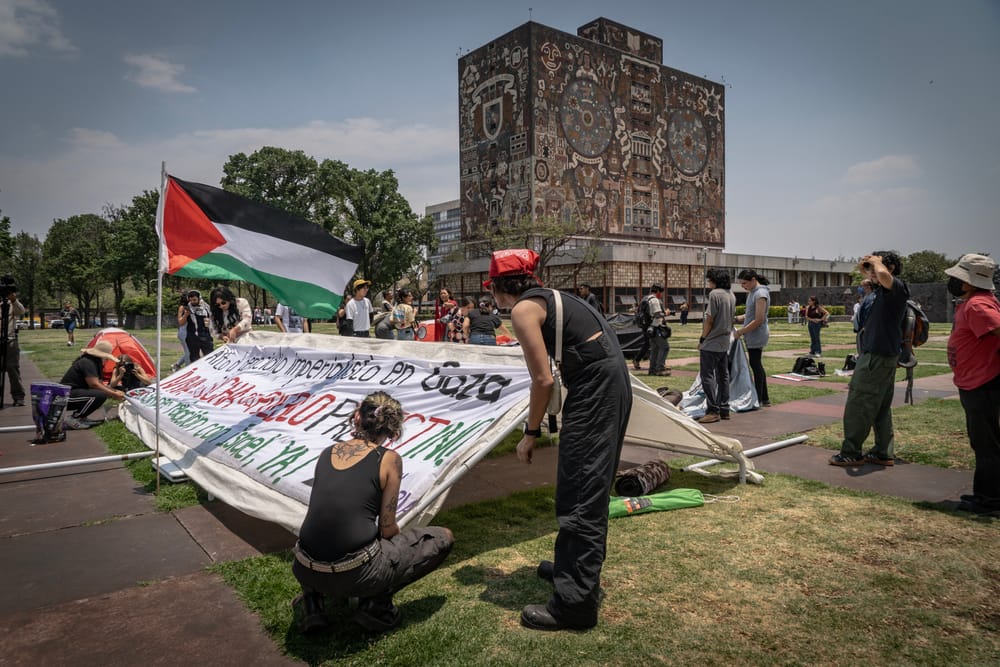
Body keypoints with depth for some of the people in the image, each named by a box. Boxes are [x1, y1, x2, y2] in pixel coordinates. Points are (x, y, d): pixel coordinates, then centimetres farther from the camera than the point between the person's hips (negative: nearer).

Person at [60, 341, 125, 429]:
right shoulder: (87, 363, -17)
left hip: (72, 393, 10)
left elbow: (99, 384, 17)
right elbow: (94, 385, -23)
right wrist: (114, 395, -16)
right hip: (65, 397, -10)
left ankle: (81, 418, 6)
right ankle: (73, 419, -15)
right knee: (101, 395, -27)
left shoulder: (93, 362, 12)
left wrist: (116, 391, 8)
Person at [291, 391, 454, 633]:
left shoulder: (327, 453, 10)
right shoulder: (389, 459, -4)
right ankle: (376, 605, 3)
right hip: (355, 576, -5)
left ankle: (312, 603, 17)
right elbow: (387, 529, -2)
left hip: (306, 573, 5)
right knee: (443, 538, 12)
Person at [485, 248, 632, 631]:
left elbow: (543, 380, -12)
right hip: (610, 383, 10)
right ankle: (575, 567, 39)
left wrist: (530, 433, -2)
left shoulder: (523, 309, -9)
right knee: (587, 485, 21)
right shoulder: (545, 298, 18)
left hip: (595, 388, -10)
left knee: (580, 492, -3)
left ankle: (577, 602, 6)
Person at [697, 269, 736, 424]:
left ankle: (713, 411, -7)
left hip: (711, 343, -9)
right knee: (723, 376, 12)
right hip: (725, 342, 9)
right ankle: (724, 409, 17)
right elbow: (731, 319, 15)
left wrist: (702, 339, -8)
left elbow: (709, 319, -16)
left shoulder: (715, 294, -14)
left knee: (708, 376, -5)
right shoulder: (731, 295, 11)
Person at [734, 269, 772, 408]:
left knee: (755, 365, -3)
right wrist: (736, 319, 4)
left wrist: (741, 331, -17)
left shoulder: (760, 294, -17)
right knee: (757, 365, 14)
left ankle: (759, 400, 6)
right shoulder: (752, 292, 13)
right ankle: (765, 399, 22)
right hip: (752, 335, 10)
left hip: (757, 335, -10)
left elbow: (759, 320, -20)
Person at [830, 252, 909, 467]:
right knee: (881, 406, 14)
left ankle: (851, 453, 2)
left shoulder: (896, 287, -15)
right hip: (884, 355, 10)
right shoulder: (883, 289, 12)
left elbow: (883, 275, -38)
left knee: (857, 405, -5)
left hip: (877, 356, -10)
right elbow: (874, 276, 34)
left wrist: (877, 261, -18)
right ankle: (884, 452, 21)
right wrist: (865, 265, 14)